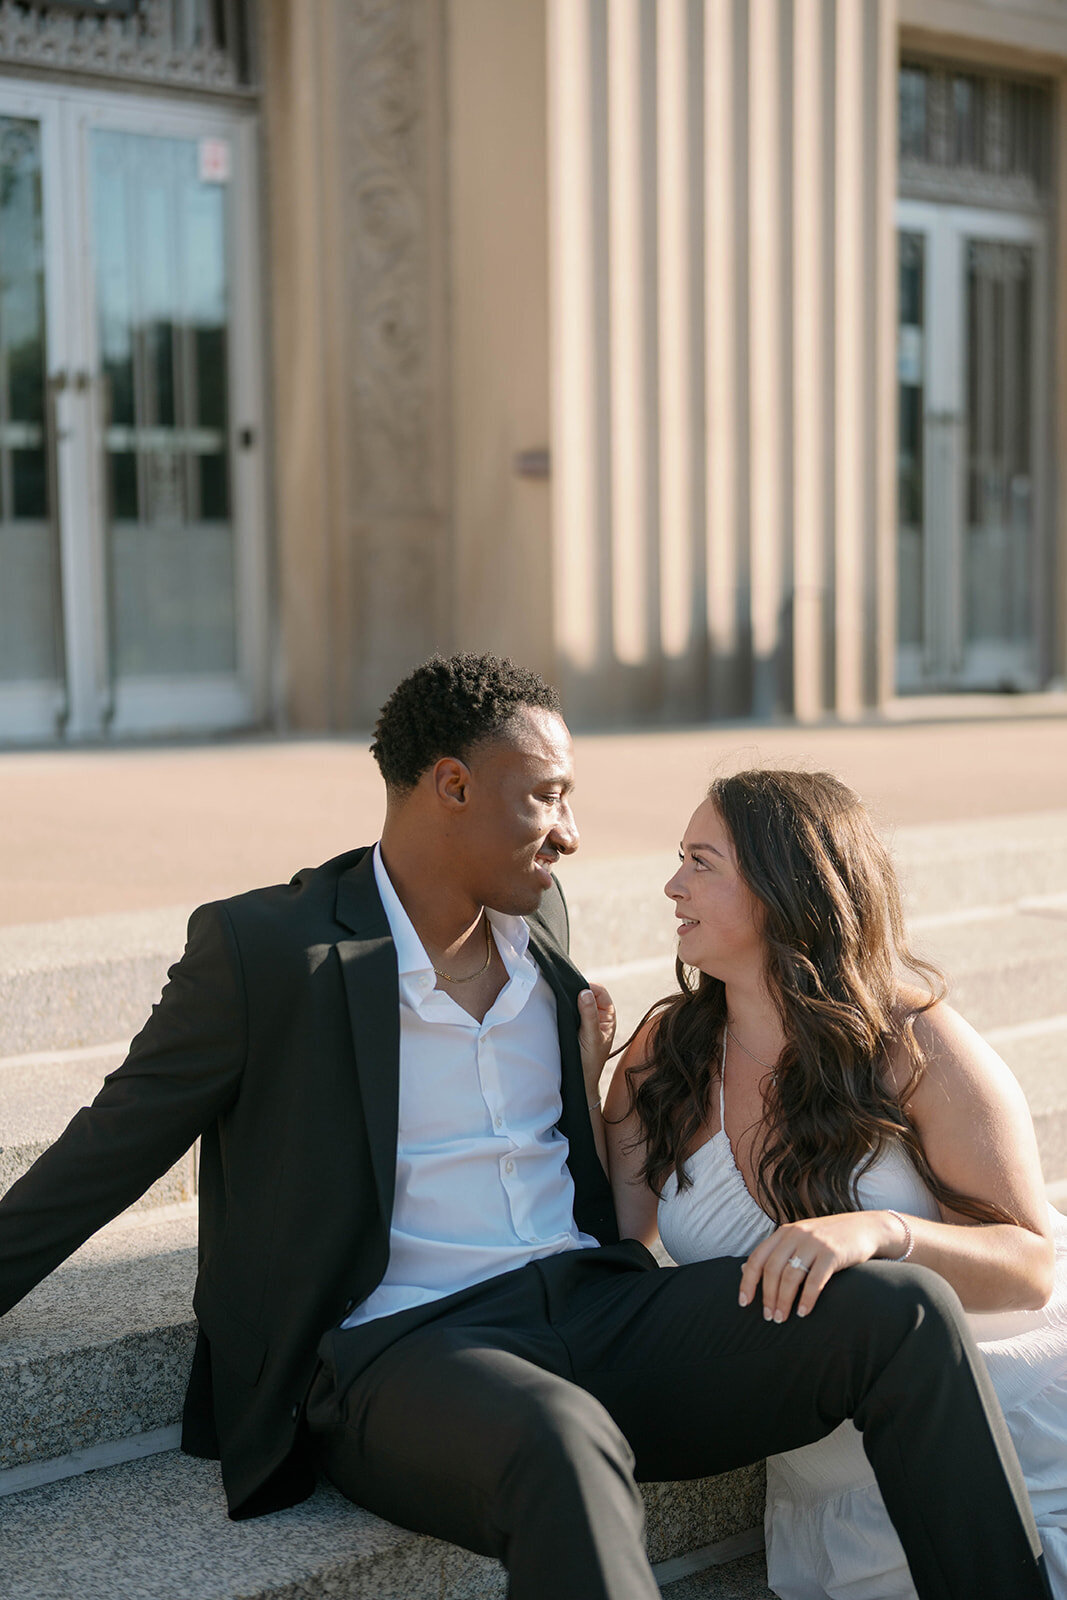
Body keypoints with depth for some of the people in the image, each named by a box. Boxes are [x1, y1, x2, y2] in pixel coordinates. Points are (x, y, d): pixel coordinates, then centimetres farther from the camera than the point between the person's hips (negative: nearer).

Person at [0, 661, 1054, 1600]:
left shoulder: (538, 924, 13)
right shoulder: (262, 949, -7)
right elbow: (99, 1162, 3)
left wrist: (586, 1078, 13)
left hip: (592, 1303, 6)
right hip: (399, 1354, -6)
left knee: (904, 1310, -15)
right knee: (564, 1445, -42)